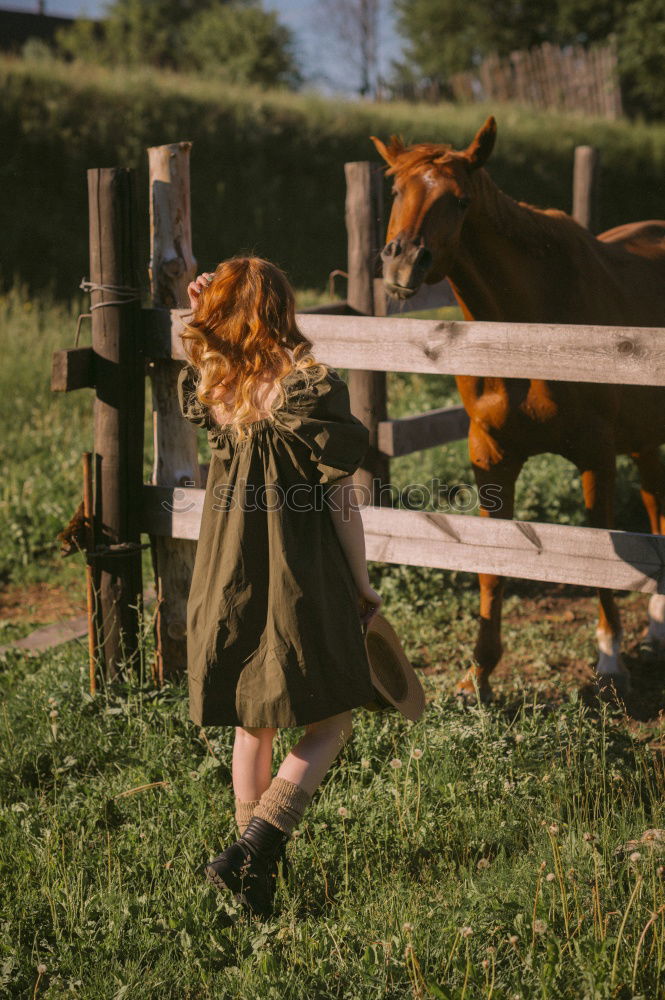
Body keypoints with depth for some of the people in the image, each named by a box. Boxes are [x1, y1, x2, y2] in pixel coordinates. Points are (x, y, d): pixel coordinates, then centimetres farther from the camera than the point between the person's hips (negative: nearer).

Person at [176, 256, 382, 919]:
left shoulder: (208, 383, 0)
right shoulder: (313, 387, -13)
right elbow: (340, 498, -11)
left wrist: (204, 318, 8)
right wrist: (363, 586, -1)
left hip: (229, 578, 5)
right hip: (303, 578, -5)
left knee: (253, 726, 20)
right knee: (329, 722, 8)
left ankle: (256, 858, 27)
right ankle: (251, 852, -5)